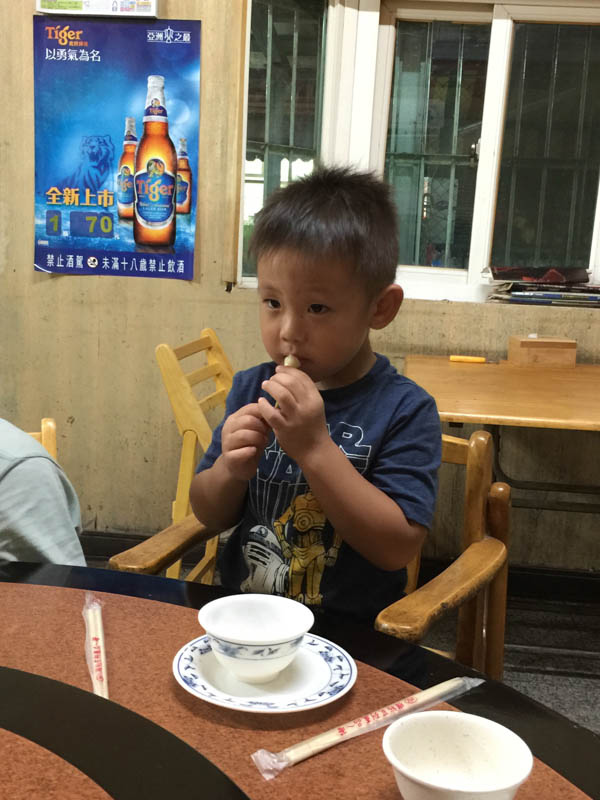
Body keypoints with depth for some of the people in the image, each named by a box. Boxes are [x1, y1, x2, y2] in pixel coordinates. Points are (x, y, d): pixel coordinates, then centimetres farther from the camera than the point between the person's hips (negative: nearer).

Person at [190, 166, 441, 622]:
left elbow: (399, 548, -17)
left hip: (349, 634, -3)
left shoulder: (405, 410, -10)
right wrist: (230, 468, -12)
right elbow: (211, 516, 9)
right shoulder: (251, 389, 3)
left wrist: (316, 448, -24)